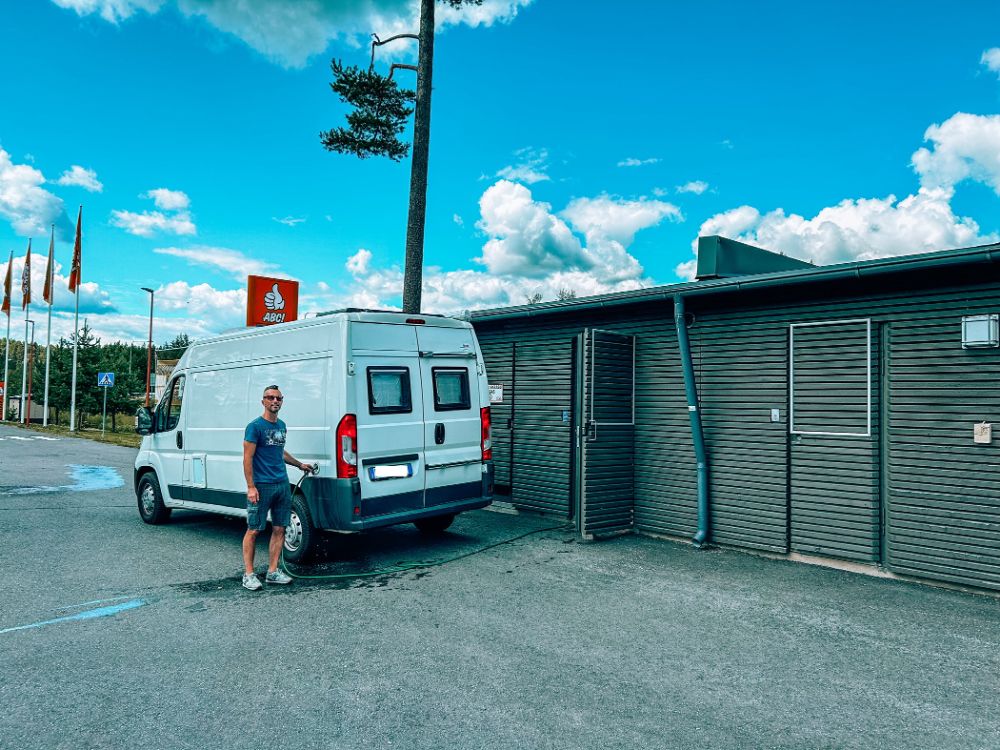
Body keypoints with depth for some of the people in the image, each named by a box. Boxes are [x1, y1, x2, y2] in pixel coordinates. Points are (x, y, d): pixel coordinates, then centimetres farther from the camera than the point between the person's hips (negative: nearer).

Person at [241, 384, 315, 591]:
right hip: (261, 486, -7)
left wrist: (300, 465, 32)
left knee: (279, 529, 8)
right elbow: (248, 458, -11)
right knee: (253, 530, -1)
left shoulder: (282, 426, 14)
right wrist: (251, 487, -16)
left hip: (282, 484, 7)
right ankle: (248, 574, 7)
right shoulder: (255, 426, -8)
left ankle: (273, 571, 16)